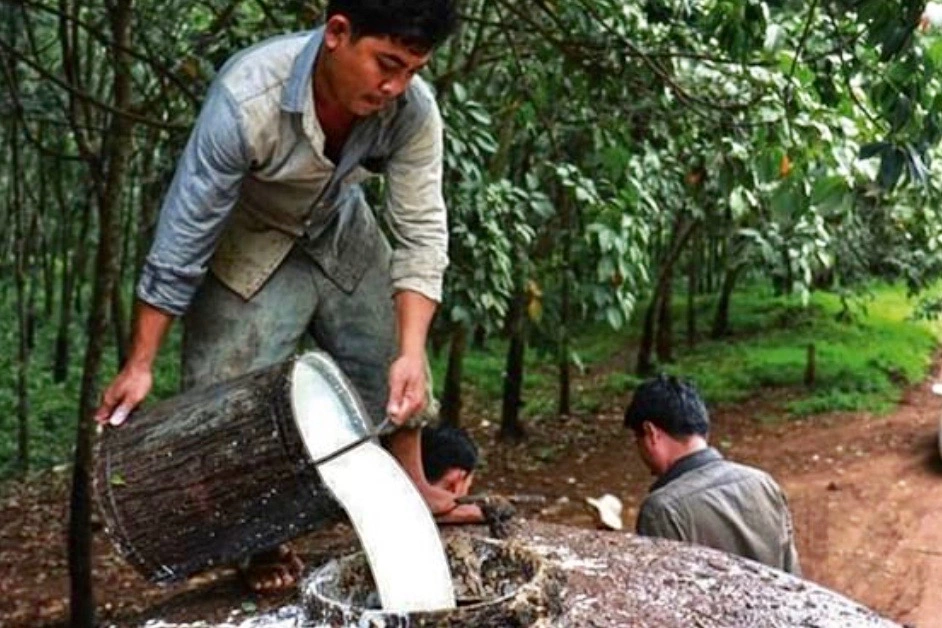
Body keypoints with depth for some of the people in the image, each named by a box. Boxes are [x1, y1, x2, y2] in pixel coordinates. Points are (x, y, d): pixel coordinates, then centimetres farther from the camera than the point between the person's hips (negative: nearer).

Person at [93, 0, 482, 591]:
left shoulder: (413, 108, -27)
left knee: (396, 368, 8)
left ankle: (412, 487, 30)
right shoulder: (246, 99, -38)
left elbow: (421, 232, -22)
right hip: (250, 246, -4)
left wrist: (411, 352, -34)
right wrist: (139, 364, -26)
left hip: (341, 233, 4)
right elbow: (184, 236, -31)